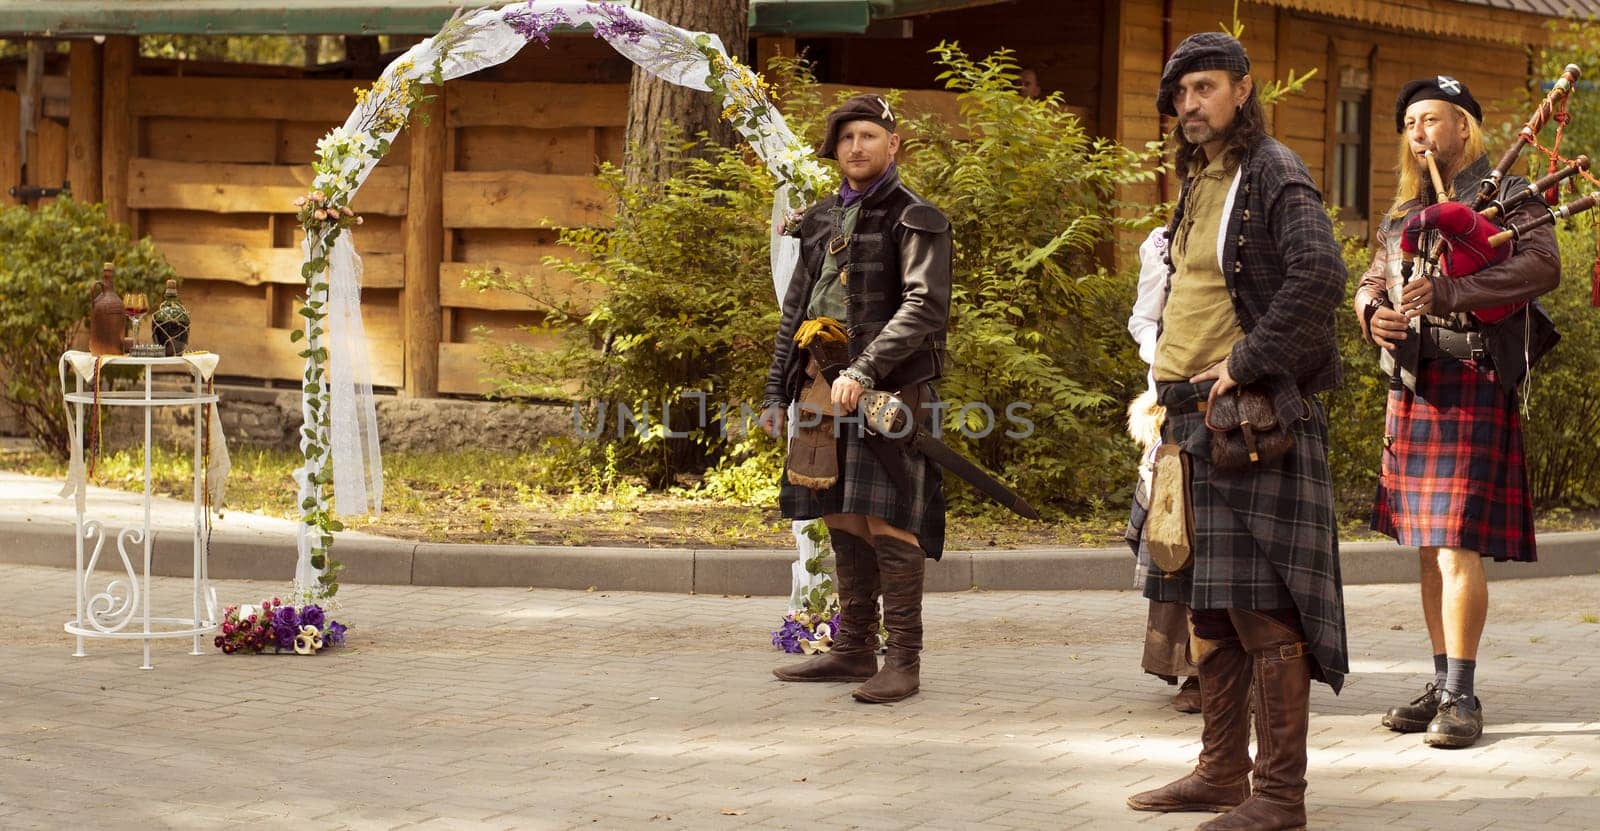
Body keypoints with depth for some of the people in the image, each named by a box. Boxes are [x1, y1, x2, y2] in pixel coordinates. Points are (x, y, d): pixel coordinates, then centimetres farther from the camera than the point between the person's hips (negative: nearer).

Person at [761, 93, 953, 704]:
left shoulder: (914, 219, -3)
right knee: (842, 521, 10)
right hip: (822, 388, 7)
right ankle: (854, 650, 18)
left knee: (888, 524, -9)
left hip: (888, 388, -7)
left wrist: (862, 371, -23)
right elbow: (795, 309, 21)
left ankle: (904, 661, -6)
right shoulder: (821, 220, 18)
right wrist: (776, 392, 16)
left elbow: (924, 308, -15)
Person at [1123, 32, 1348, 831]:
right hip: (1196, 423, 9)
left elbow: (1320, 274, -25)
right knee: (1209, 604, 14)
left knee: (1263, 609, -8)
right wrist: (1175, 392, 13)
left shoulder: (1274, 176, -10)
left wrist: (1245, 366, -22)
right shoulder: (1200, 186, 17)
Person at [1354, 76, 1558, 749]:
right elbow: (1371, 282, 16)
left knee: (1456, 544, -12)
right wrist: (1375, 314, -9)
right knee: (1428, 546, 10)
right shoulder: (1404, 211, 20)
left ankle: (1462, 695, -9)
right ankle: (1442, 685, 16)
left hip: (1469, 385, -7)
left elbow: (1543, 266, -18)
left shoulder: (1508, 195, -1)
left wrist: (1444, 292, -25)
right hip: (1410, 386, 7)